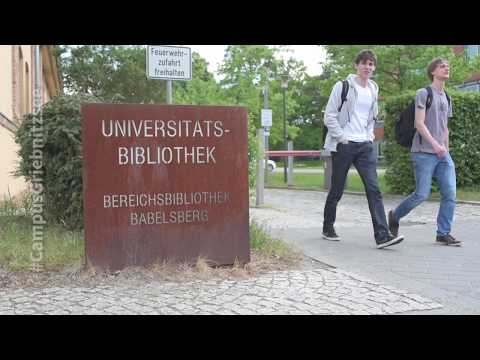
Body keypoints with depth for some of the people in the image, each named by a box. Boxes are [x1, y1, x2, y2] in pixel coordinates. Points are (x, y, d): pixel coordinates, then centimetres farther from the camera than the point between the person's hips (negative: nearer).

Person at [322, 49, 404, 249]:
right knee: (337, 190, 6)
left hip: (365, 145, 4)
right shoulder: (343, 86, -4)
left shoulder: (374, 90, 14)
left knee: (373, 189, -9)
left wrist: (369, 134, 12)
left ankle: (382, 235, -14)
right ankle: (328, 228, 26)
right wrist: (342, 137, -11)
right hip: (343, 145, -4)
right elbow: (329, 116, -6)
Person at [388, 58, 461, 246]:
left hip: (443, 154, 7)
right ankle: (395, 215, 17)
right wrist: (435, 144, -21)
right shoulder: (424, 93, -3)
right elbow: (419, 123, -12)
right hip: (424, 153, -6)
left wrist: (446, 150, 17)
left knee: (450, 193, -4)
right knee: (422, 194, -7)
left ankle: (443, 234, 4)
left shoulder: (447, 98, 18)